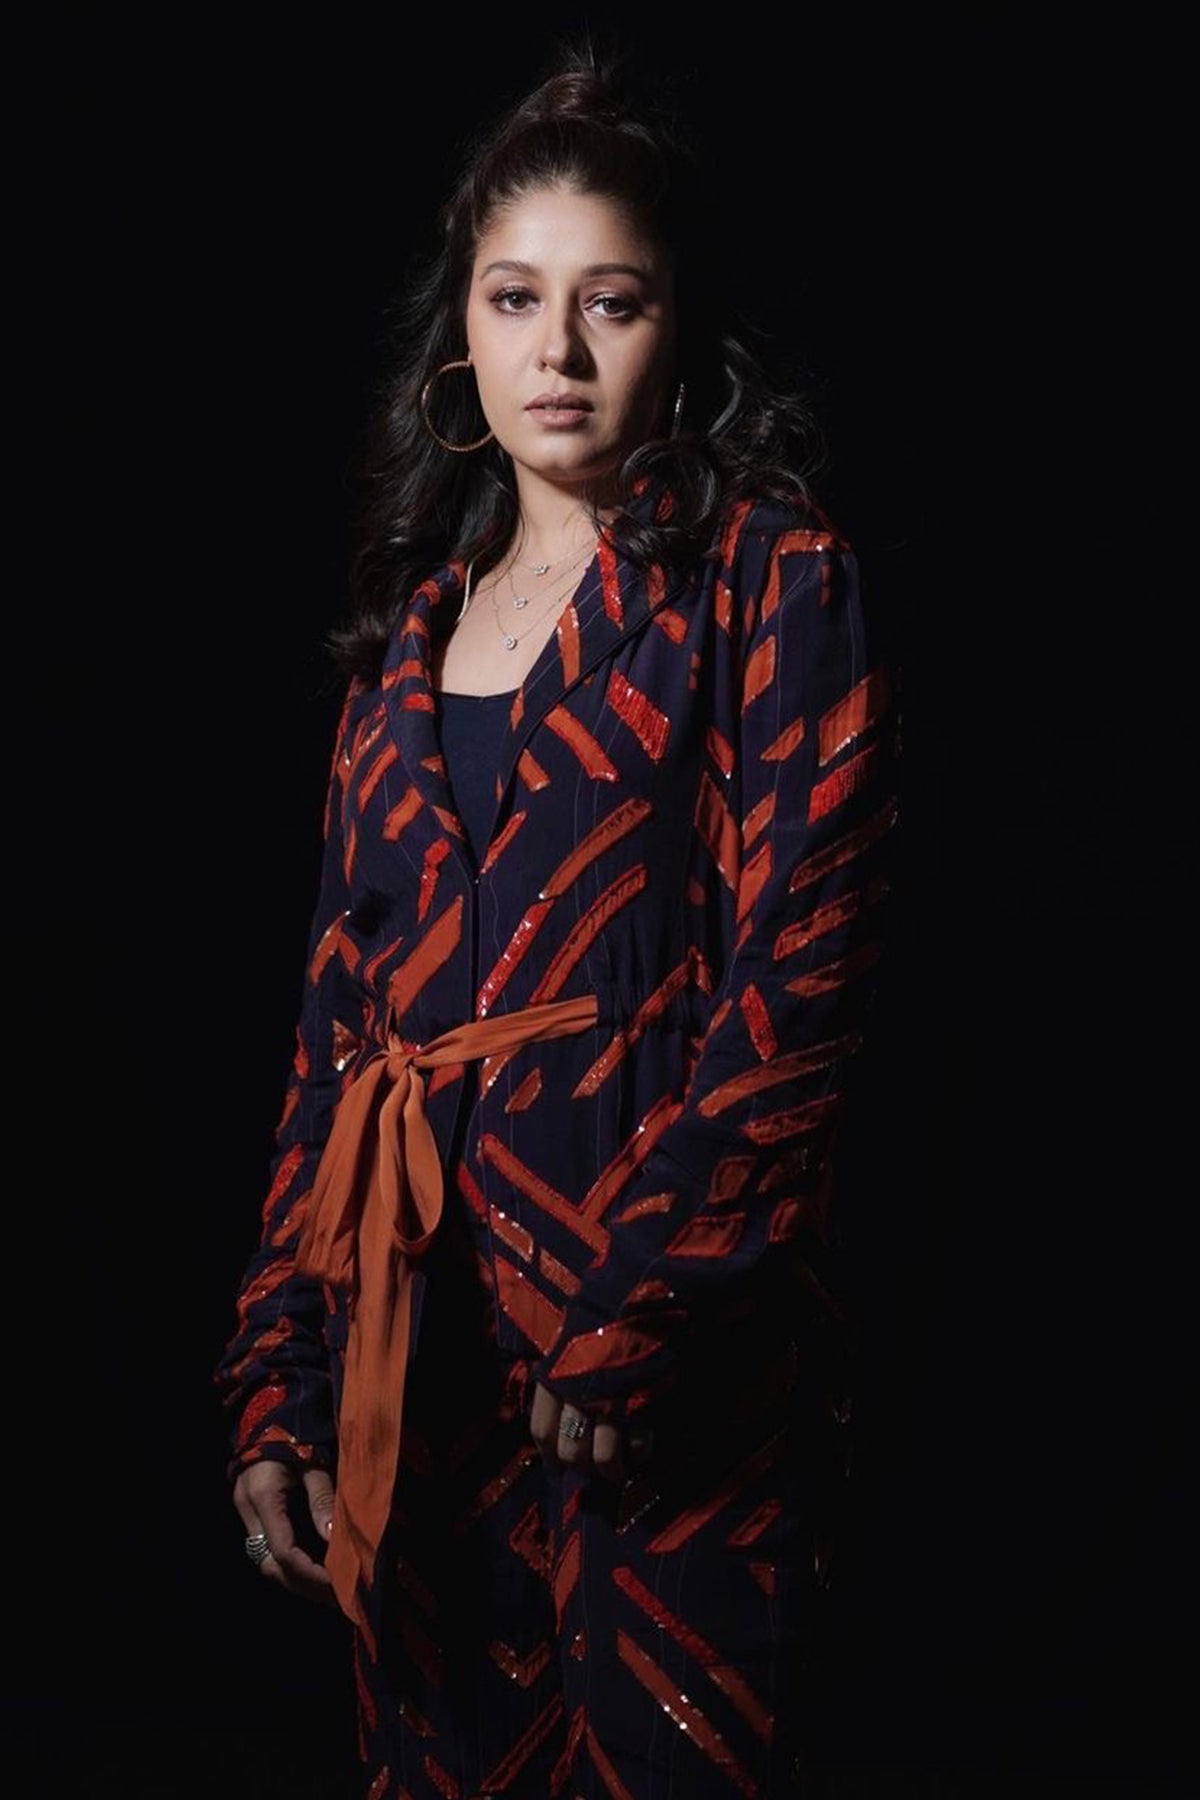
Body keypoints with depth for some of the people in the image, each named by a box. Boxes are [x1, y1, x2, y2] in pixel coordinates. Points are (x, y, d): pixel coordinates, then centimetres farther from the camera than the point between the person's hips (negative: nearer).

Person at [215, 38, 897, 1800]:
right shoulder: (418, 610, 13)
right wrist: (281, 1376, 7)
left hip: (671, 1350, -5)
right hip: (416, 1310, 5)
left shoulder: (771, 582, -3)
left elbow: (795, 992, -11)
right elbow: (346, 1001, 11)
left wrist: (626, 1325, -16)